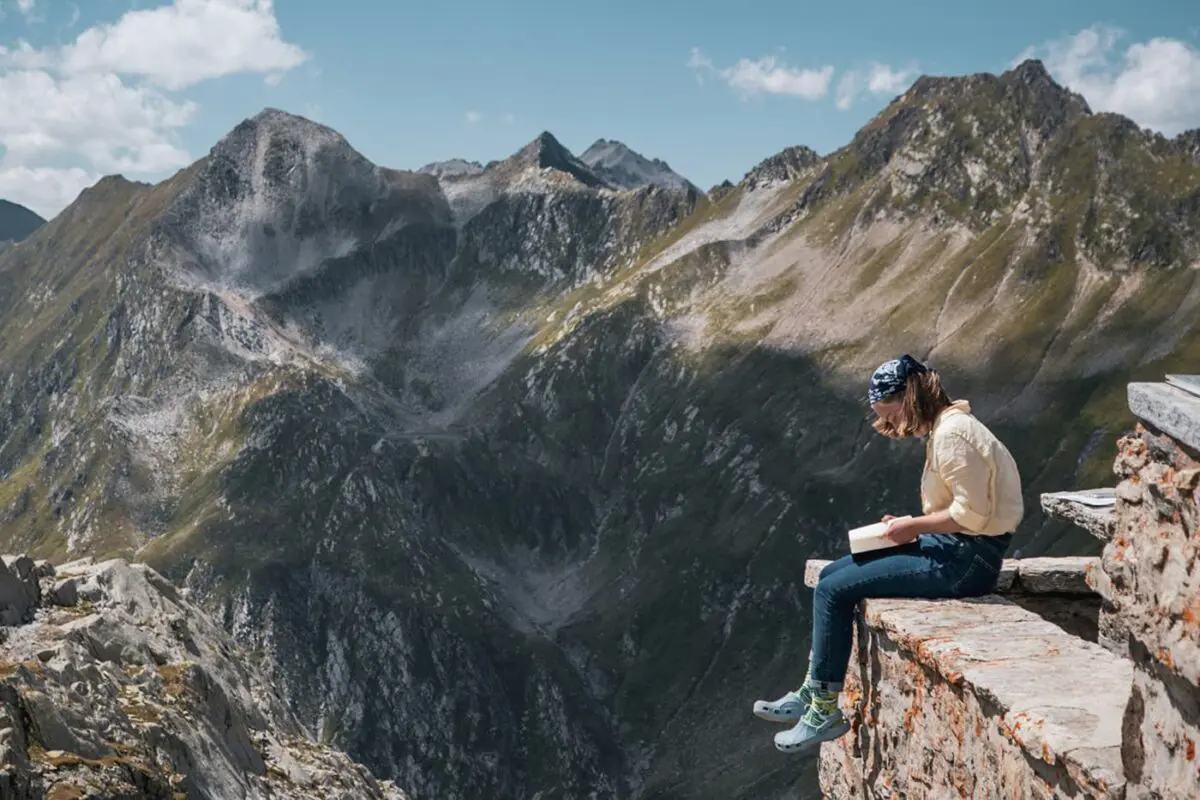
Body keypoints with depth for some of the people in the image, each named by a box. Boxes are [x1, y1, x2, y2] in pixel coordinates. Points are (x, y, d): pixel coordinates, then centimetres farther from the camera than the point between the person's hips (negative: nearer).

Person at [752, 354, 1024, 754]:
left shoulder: (952, 433, -18)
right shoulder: (943, 428, 14)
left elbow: (972, 514, -23)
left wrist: (914, 526, -13)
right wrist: (909, 525, 5)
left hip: (966, 559, -11)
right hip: (952, 548, 11)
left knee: (834, 591, -12)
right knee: (830, 575, 9)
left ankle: (825, 711, -2)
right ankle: (811, 693, 12)